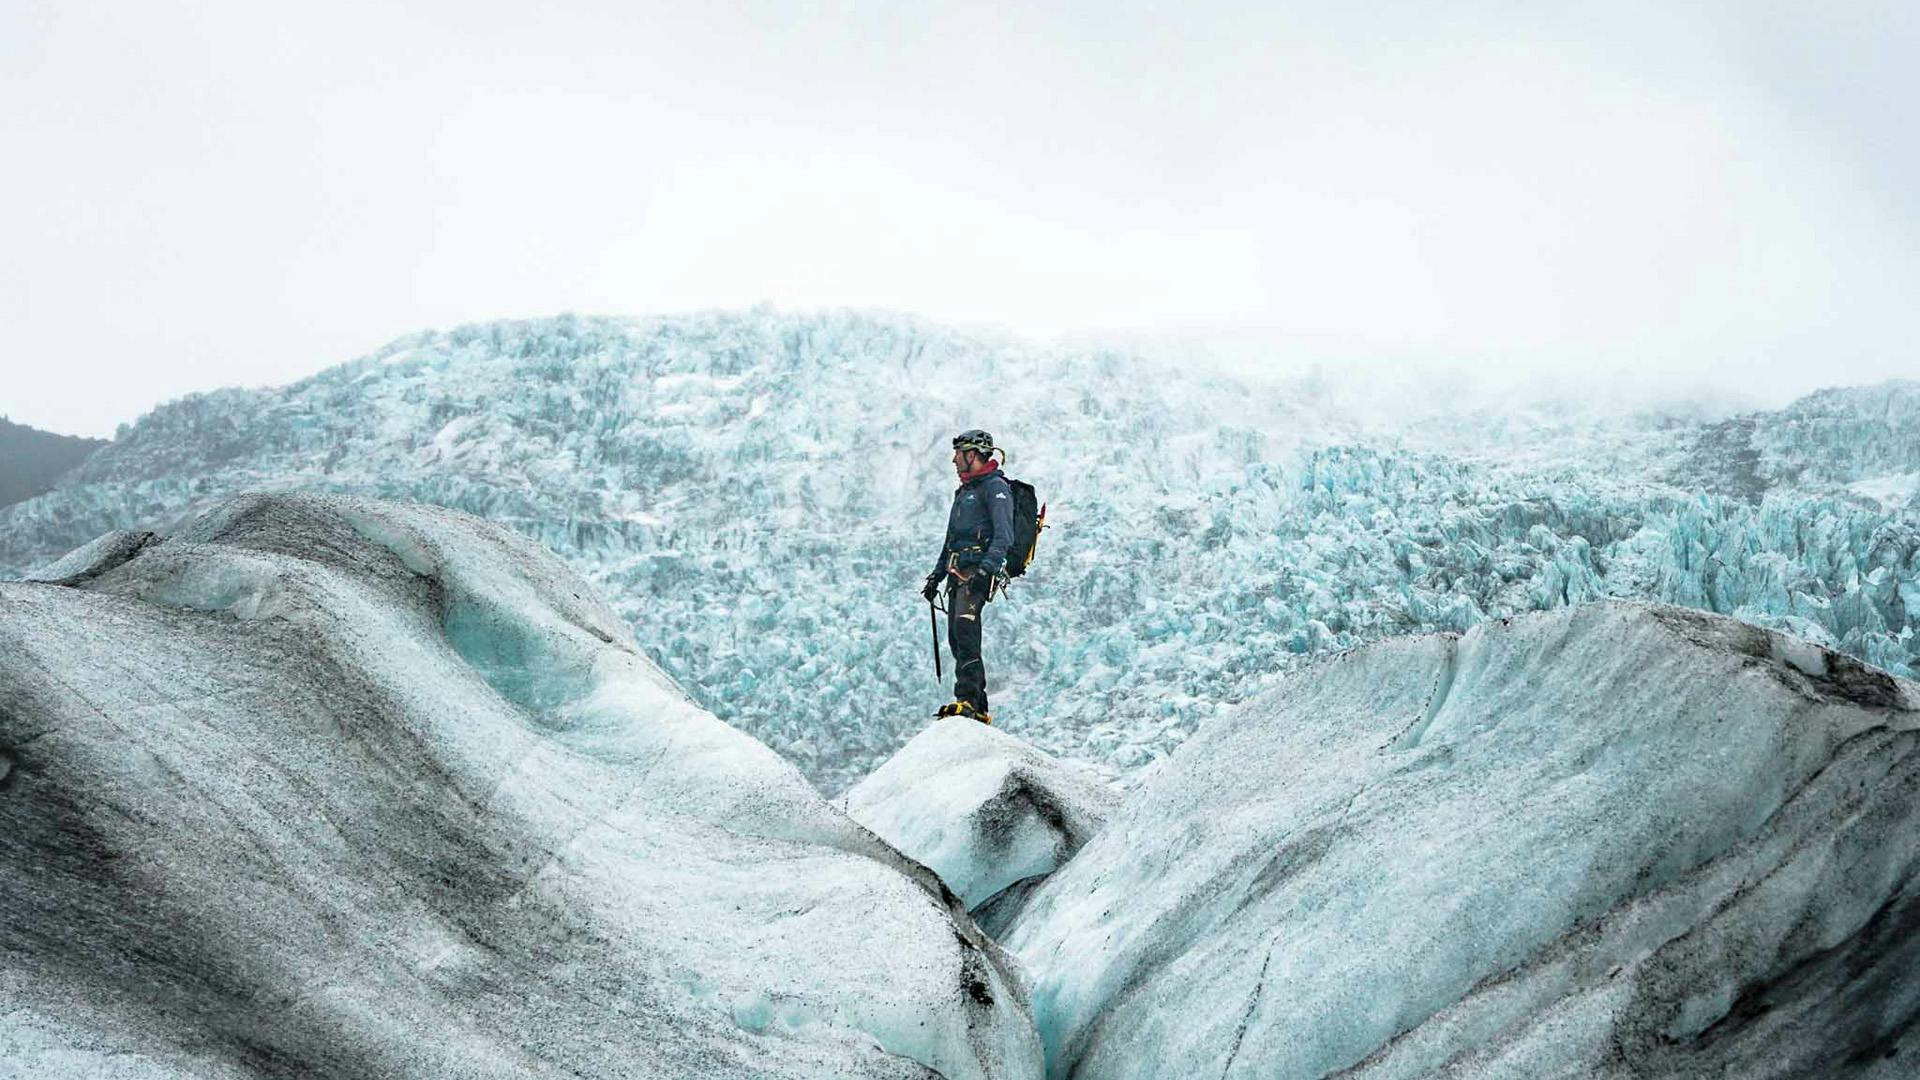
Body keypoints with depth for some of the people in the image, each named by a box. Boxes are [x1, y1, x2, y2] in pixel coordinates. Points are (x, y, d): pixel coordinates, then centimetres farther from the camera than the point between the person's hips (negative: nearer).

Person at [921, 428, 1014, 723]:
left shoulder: (995, 487, -3)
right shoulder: (964, 491, 27)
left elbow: (1004, 535, -17)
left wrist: (988, 566, -30)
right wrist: (936, 575, 29)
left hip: (978, 571, -9)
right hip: (958, 574, 9)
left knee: (964, 627, -23)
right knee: (956, 638, 3)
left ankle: (968, 701, -29)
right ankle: (977, 708, 6)